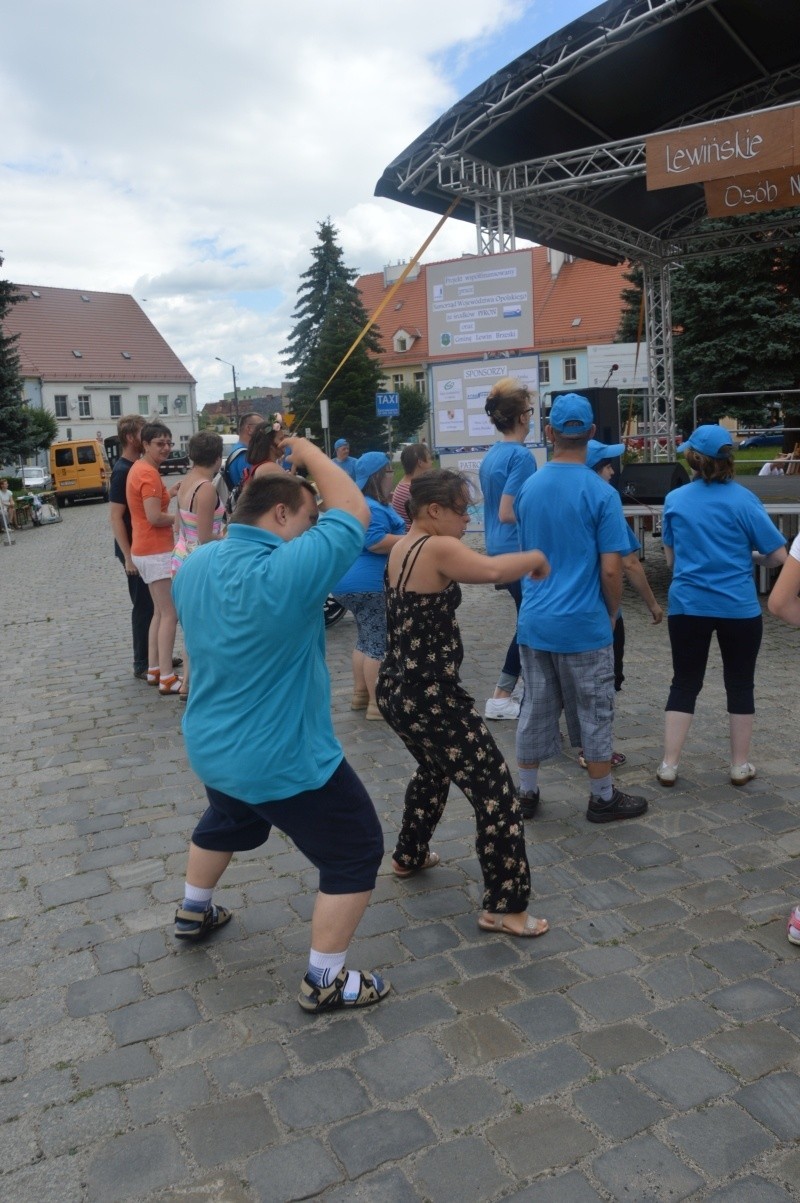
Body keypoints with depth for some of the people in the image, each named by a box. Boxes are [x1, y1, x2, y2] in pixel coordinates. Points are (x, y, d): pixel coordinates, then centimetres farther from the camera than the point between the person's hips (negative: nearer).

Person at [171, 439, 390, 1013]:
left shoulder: (195, 564, -3)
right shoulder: (288, 570, -29)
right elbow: (355, 512, -20)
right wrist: (305, 449, -9)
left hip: (212, 746, 8)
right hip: (284, 759, -8)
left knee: (225, 824, 37)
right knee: (357, 852, 8)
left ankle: (194, 913, 55)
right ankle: (325, 980, 17)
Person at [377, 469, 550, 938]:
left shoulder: (402, 548, 8)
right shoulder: (437, 549, -18)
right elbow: (492, 569, -34)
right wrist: (535, 557, -18)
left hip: (398, 691, 10)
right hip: (432, 698, -10)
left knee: (435, 771, 33)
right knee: (497, 793, -1)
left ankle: (409, 856, 48)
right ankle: (504, 908, 5)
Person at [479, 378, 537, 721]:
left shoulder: (490, 456, 10)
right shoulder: (521, 456, -17)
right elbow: (507, 513, -23)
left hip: (499, 550, 9)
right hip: (519, 551, -9)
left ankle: (509, 690, 25)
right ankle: (502, 697, 9)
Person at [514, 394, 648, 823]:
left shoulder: (528, 488, 3)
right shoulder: (601, 492, -14)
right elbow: (610, 569, -14)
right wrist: (613, 614, 1)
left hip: (534, 620, 5)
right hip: (584, 623, -5)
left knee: (535, 710, 14)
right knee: (594, 713, 9)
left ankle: (526, 794, 24)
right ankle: (603, 799, 22)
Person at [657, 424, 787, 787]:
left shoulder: (675, 500, 0)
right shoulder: (744, 499, -7)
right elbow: (778, 556, -5)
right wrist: (749, 557, 13)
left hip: (687, 605, 2)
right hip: (738, 607, -2)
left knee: (684, 684, 11)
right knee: (740, 685, 12)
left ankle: (668, 765, 11)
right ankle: (740, 766, 22)